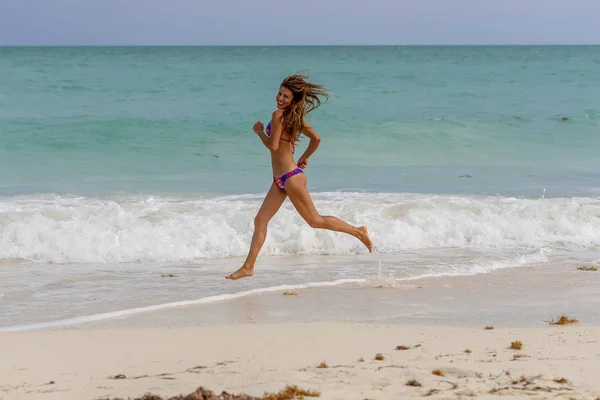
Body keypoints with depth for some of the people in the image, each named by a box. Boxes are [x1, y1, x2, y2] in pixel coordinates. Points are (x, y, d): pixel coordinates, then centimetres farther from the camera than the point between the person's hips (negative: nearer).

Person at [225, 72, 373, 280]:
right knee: (260, 220, 9)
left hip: (290, 177, -10)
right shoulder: (295, 117, 9)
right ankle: (248, 267, 11)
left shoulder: (279, 115, -16)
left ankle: (358, 231, 10)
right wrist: (304, 158, 21)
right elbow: (316, 139, 9)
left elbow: (273, 145, -20)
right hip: (281, 179, 10)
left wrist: (259, 131, -5)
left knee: (314, 220, 0)